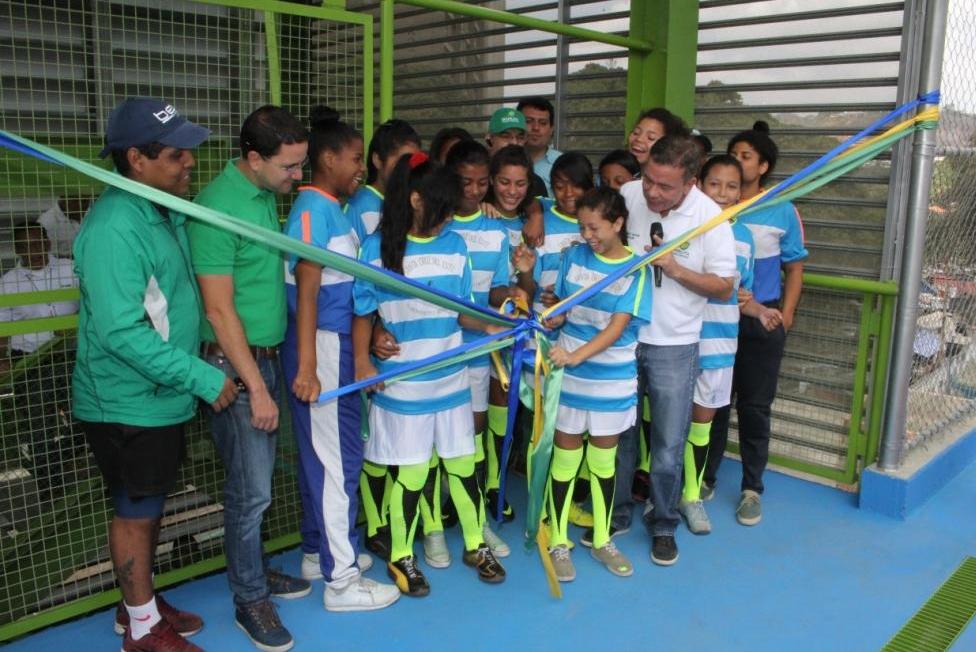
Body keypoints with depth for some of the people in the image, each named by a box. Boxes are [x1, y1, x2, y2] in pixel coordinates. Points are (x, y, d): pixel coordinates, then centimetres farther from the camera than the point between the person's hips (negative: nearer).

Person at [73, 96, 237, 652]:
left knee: (150, 506, 21)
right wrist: (203, 378, -25)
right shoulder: (115, 226, -24)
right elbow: (121, 332, -28)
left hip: (162, 397, 9)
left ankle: (143, 601, 39)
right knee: (136, 512, 7)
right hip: (127, 404, -9)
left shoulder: (166, 214, 6)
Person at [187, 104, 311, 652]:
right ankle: (250, 600, 19)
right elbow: (219, 309, -19)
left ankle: (256, 570, 36)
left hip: (267, 355, 8)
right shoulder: (219, 207, -19)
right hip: (234, 365, -8)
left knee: (259, 479, 19)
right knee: (251, 489, 2)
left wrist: (270, 370, 13)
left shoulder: (266, 194, 7)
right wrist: (256, 388, -17)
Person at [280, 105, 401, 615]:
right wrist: (306, 366, -22)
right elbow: (306, 289, -19)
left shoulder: (333, 208, 14)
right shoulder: (313, 207, -13)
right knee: (337, 456, -3)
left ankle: (321, 552, 31)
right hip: (322, 345, -9)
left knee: (324, 452, 17)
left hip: (339, 342, 9)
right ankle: (342, 579, 7)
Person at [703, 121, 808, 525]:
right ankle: (706, 478, 26)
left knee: (755, 406, 7)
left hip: (762, 320, -1)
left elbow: (794, 267, 4)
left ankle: (752, 489, 20)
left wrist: (786, 314, -5)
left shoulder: (783, 212, 0)